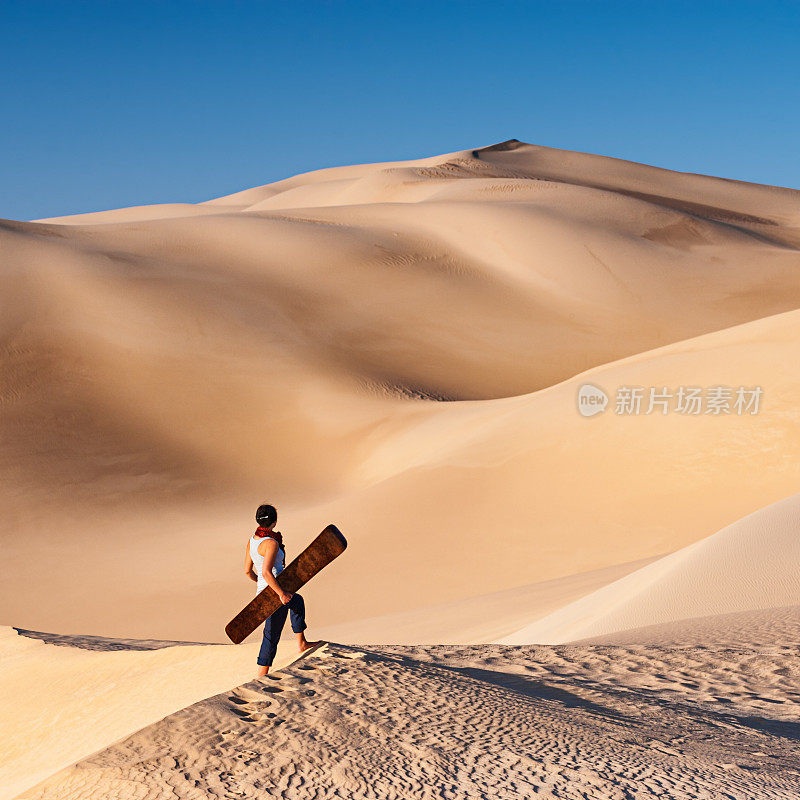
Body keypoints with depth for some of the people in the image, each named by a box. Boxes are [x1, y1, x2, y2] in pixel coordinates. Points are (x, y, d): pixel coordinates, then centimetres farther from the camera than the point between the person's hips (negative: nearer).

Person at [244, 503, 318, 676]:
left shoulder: (252, 541, 3)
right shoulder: (271, 543, -22)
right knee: (272, 636, 1)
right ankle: (261, 677, 7)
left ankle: (301, 643, 41)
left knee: (297, 601, 32)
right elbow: (266, 572, -31)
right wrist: (282, 593, -24)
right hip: (274, 594, -9)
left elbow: (247, 570, 11)